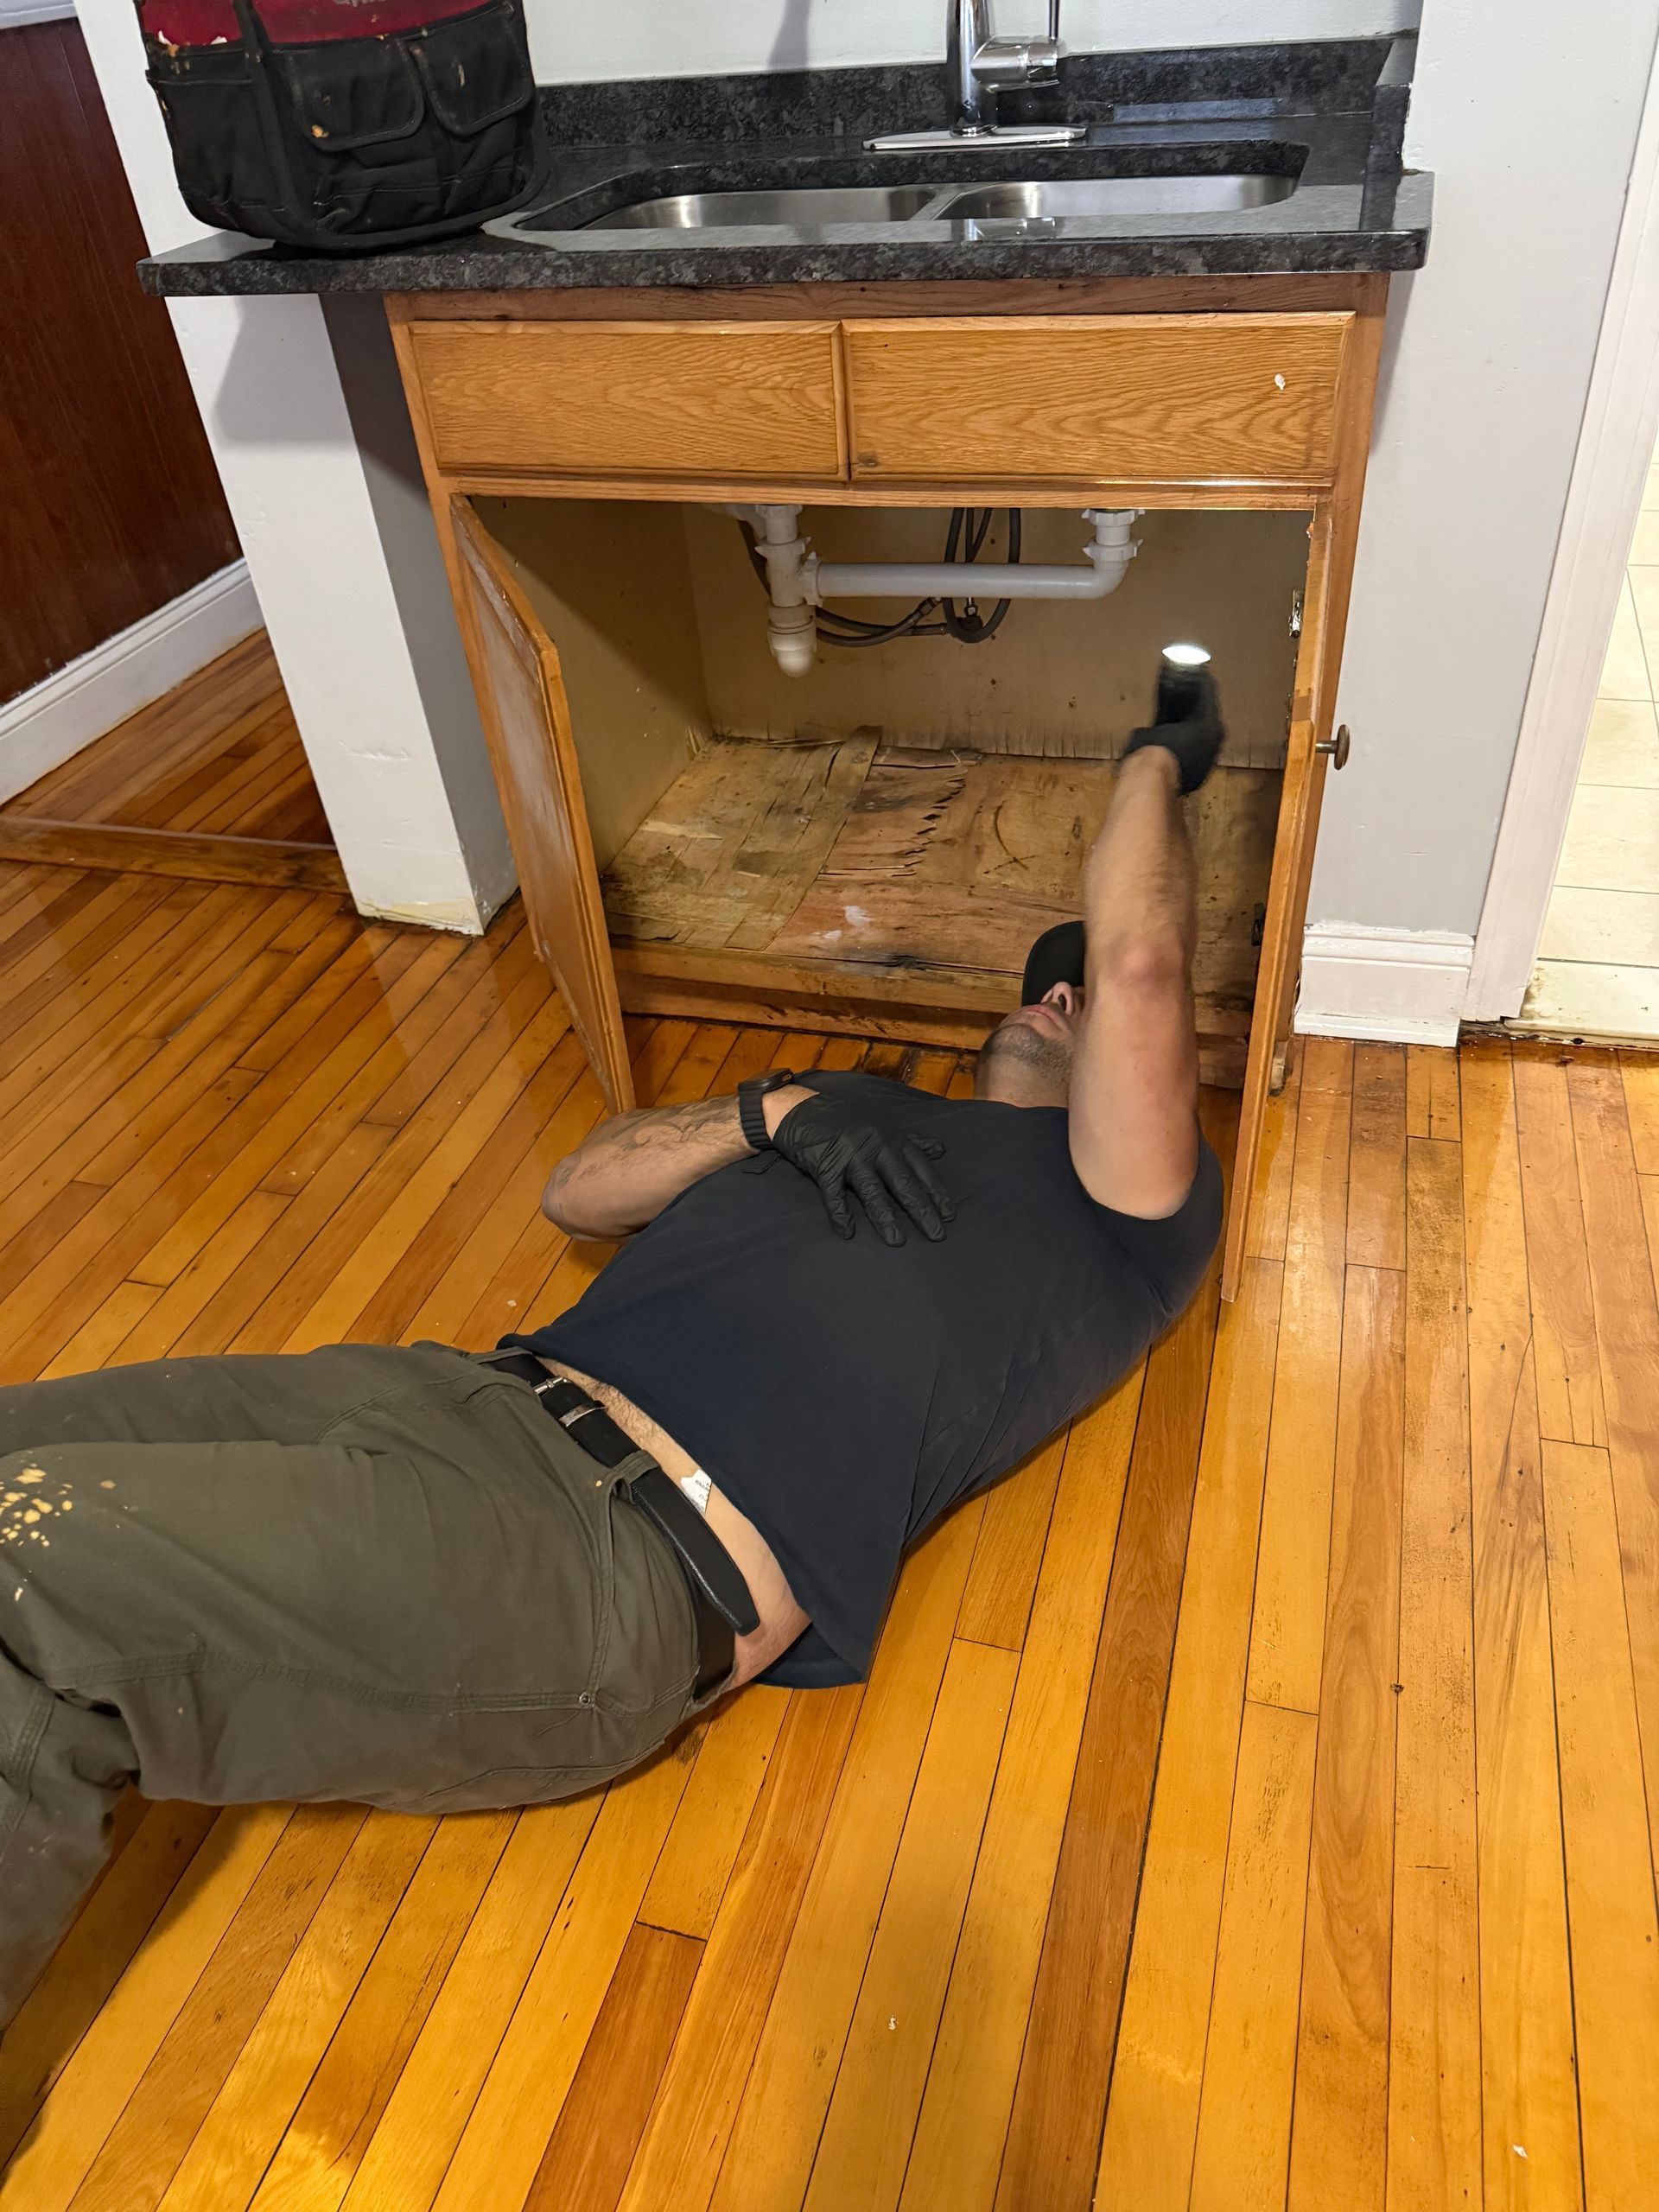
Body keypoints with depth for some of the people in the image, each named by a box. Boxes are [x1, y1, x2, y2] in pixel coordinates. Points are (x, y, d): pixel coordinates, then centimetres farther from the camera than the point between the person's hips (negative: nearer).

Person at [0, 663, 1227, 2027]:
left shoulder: (1125, 1212, 11)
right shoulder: (858, 1117, 28)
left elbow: (1140, 970, -2)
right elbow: (579, 1190, 24)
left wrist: (1161, 758, 18)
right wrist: (772, 1107, 6)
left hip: (629, 1562, -7)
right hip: (480, 1396, 8)